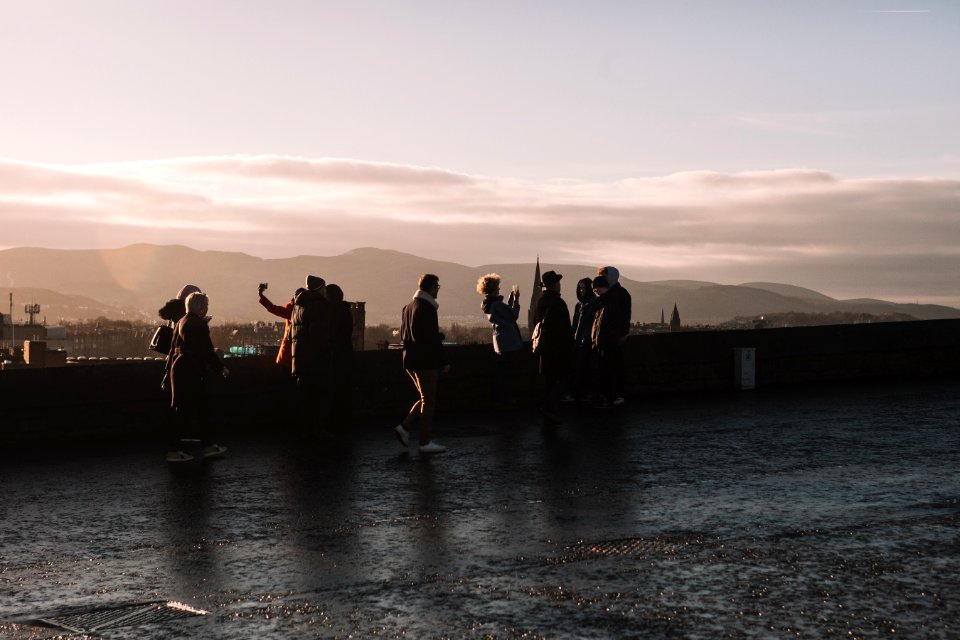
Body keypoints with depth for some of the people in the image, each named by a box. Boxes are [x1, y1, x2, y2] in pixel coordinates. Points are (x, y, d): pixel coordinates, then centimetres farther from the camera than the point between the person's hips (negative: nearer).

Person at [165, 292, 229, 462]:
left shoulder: (182, 322, 13)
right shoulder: (198, 324, -15)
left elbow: (174, 348, 18)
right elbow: (207, 350, -16)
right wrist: (221, 368, -8)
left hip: (179, 368, 9)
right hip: (191, 371, -9)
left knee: (200, 408, 14)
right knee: (184, 410, -5)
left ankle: (208, 445, 20)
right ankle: (174, 450, -2)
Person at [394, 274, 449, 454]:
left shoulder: (408, 306, 13)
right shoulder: (427, 308, -16)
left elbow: (403, 335, 19)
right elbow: (433, 338, -19)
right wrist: (443, 361, -13)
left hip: (410, 359, 9)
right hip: (426, 361, -9)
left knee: (426, 398, 18)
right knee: (429, 400, -1)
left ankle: (404, 427, 10)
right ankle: (425, 442, 2)